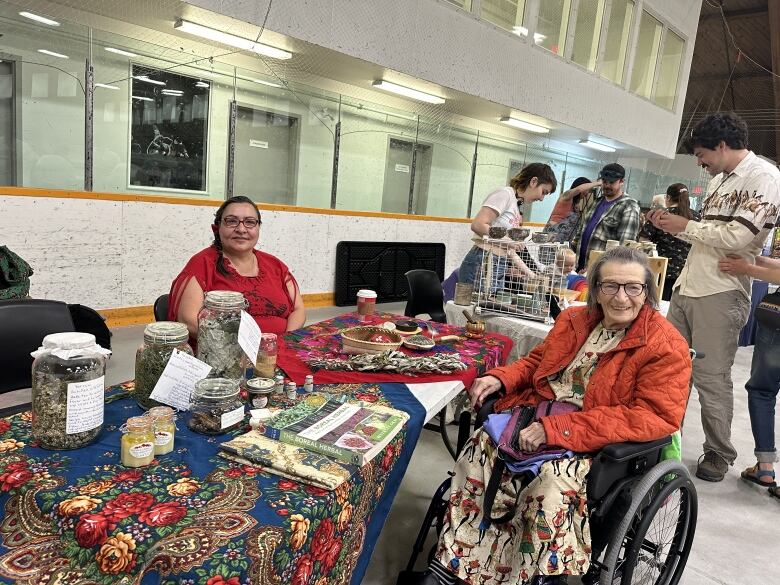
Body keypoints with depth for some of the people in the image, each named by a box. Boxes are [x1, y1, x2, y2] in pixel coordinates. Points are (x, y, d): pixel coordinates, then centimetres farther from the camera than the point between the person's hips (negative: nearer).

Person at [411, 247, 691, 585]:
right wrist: (500, 378, -3)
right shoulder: (574, 320, 9)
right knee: (481, 447, -18)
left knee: (551, 478, -34)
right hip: (541, 417, 5)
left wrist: (557, 428, -28)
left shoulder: (667, 346, -10)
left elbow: (656, 417, -20)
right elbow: (537, 362, 22)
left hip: (605, 444, -5)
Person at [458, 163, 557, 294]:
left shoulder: (516, 206, 20)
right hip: (481, 264, -9)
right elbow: (478, 225, -17)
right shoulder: (505, 194, -5)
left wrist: (531, 275, 17)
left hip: (499, 270, 9)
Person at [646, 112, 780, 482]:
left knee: (711, 377, -1)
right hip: (687, 287, 8)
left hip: (720, 294, -8)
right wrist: (671, 225, 8)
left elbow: (737, 236, -19)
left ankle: (719, 454, 16)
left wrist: (685, 226, -8)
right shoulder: (718, 180, 19)